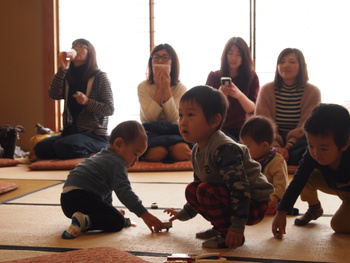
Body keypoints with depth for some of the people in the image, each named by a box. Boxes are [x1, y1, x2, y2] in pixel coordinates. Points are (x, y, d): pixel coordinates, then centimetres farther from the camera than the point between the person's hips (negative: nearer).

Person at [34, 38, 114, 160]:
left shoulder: (99, 76, -2)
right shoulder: (68, 77, 13)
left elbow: (110, 109, -6)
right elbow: (54, 95, -4)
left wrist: (87, 102, -21)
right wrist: (61, 69, -8)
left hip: (95, 135, -6)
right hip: (71, 131, 6)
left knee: (62, 146, -32)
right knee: (40, 147, -16)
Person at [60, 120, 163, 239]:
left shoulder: (105, 156, 27)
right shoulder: (117, 163, -6)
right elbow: (124, 191, -16)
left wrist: (111, 209, 37)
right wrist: (145, 215, -18)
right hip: (81, 197, -10)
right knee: (118, 222, -10)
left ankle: (83, 219, 0)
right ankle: (85, 221, -25)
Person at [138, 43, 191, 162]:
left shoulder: (180, 88, 5)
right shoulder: (143, 87, 3)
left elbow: (174, 119, -11)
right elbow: (150, 118, -10)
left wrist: (167, 87, -12)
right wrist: (159, 88, -12)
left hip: (174, 132, 1)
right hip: (151, 132, -1)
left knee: (182, 150, -35)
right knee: (157, 152, -37)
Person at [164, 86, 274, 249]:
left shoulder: (225, 149, -26)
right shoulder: (197, 151, 5)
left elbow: (240, 187, -31)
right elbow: (198, 181, 21)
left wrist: (237, 227, -32)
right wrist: (184, 214, 29)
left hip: (253, 204, -9)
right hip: (231, 198, 9)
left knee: (206, 191, -25)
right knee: (192, 190, 2)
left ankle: (228, 235, -10)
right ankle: (221, 228, 11)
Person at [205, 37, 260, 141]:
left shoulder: (252, 77, 6)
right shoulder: (214, 76, 5)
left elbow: (252, 110, -6)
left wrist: (239, 95, -27)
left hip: (242, 130, 2)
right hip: (219, 129, -1)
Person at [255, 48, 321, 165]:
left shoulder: (313, 92, 0)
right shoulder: (266, 90, 3)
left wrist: (288, 147, -24)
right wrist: (276, 146, -24)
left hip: (299, 142, 0)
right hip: (273, 141, 0)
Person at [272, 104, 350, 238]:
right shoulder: (312, 154, -27)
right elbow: (297, 182, -25)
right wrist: (281, 212, -29)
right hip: (334, 185, 5)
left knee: (339, 225, -23)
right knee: (307, 177, -16)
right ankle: (314, 209, 10)